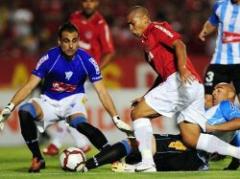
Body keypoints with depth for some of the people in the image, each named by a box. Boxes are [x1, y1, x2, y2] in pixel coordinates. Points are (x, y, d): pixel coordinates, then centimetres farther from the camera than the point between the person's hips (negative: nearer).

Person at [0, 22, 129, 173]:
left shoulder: (87, 61, -15)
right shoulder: (49, 58, -17)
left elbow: (102, 92, -10)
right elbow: (30, 86, -15)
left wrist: (116, 119, -15)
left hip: (73, 100, -1)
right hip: (49, 101, 1)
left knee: (80, 123, -36)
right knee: (25, 112, -29)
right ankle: (37, 159, -14)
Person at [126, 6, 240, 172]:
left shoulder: (156, 28, 6)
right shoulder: (147, 41, 33)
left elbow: (179, 45, -12)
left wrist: (182, 68, -28)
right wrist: (146, 98, 29)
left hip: (180, 81, -9)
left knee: (138, 113, -3)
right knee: (191, 139, 0)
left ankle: (147, 162, -16)